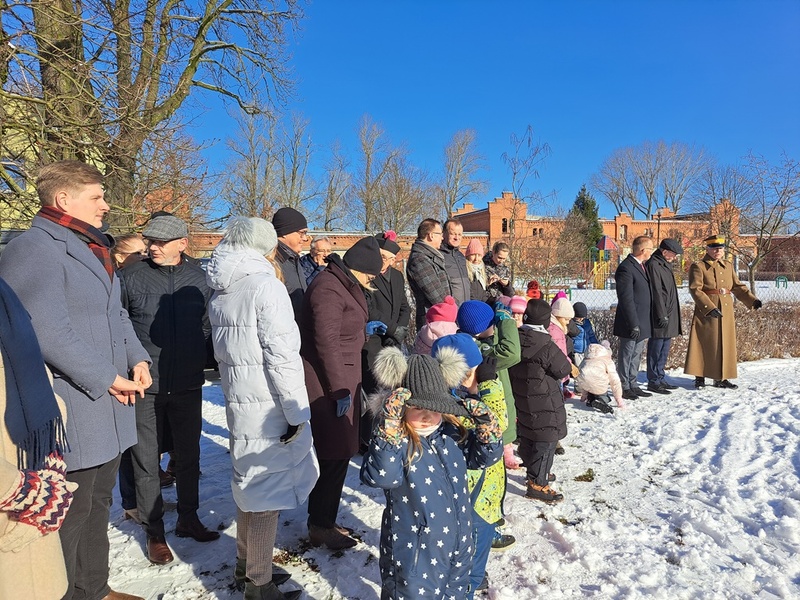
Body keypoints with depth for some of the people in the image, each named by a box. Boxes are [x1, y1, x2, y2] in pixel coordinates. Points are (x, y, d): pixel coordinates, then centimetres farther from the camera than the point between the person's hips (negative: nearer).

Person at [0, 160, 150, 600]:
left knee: (96, 509, 21)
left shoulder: (91, 248, 16)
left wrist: (137, 359, 2)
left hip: (107, 410, 10)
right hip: (69, 415, -10)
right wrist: (107, 378, -18)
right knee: (67, 518, 3)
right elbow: (47, 330, -24)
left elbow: (116, 314, 19)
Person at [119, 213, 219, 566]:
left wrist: (201, 361, 2)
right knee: (146, 459, 8)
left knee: (188, 455, 15)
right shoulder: (131, 277, -5)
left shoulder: (199, 279, 0)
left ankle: (188, 518, 34)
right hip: (146, 386, -2)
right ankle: (154, 531, 25)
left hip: (188, 385, 2)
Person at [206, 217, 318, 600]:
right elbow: (282, 355, -18)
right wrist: (297, 410, -13)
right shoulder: (265, 284, -14)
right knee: (268, 490, 4)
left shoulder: (221, 291, 10)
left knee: (250, 483, 21)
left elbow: (224, 350, 14)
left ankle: (246, 567, 37)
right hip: (269, 406, -8)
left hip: (238, 401, 8)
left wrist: (234, 392, 19)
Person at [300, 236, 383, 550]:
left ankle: (322, 520, 31)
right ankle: (320, 527, 16)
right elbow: (326, 342, -22)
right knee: (334, 455, 0)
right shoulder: (329, 289, -18)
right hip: (328, 385, -10)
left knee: (335, 454, 17)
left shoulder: (342, 285, 14)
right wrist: (339, 389, -20)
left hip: (339, 382, 10)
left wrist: (363, 330, 17)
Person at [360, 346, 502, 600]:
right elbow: (379, 476, -39)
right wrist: (388, 428, -48)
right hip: (414, 556, -6)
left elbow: (484, 456, 8)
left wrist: (486, 424, -10)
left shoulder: (452, 434, -2)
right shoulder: (394, 440, -22)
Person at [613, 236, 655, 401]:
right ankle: (624, 387, 13)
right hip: (631, 324, -10)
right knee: (626, 356, 2)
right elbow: (626, 299, -21)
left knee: (636, 356, 17)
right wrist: (633, 324, -22)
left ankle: (632, 385, 27)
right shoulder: (626, 268, -18)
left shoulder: (641, 266, 13)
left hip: (641, 323, 10)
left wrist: (640, 323, 16)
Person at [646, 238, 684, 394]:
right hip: (660, 318, -10)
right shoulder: (654, 265, -14)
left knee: (664, 350, 15)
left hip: (669, 317, 10)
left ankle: (660, 378, 24)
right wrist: (662, 315, -20)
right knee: (656, 349, -3)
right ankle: (654, 381, 5)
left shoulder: (665, 264, 17)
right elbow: (656, 293, -19)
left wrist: (670, 315, 19)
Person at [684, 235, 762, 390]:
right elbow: (695, 289, -16)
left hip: (726, 312, 6)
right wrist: (710, 307, -25)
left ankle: (721, 378, 19)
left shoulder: (728, 266, 15)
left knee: (725, 344, 9)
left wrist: (752, 300, 4)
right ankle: (699, 378, 5)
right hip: (705, 312, -6)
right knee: (704, 344, -3)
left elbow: (737, 286, 19)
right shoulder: (698, 266, -6)